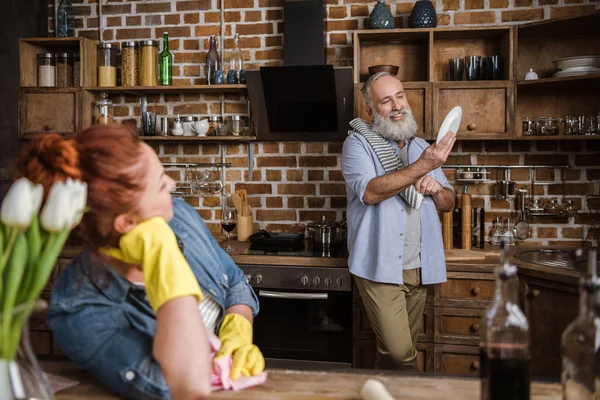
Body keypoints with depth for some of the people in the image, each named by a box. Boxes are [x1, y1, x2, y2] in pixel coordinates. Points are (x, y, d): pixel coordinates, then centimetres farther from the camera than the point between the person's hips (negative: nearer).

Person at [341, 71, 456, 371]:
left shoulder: (420, 146, 15)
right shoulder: (358, 144, -3)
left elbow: (448, 203, 19)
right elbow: (370, 192, -21)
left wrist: (437, 189, -5)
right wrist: (423, 166, -25)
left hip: (419, 268, 6)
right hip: (381, 268, -6)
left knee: (400, 350, 12)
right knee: (400, 353, -14)